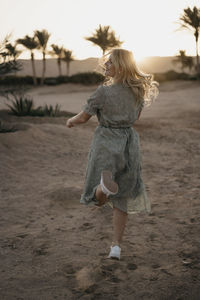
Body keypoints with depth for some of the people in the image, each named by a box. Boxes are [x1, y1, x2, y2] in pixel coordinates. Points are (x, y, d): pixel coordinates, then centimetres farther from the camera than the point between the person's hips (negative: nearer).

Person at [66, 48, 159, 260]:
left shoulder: (104, 92, -14)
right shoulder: (140, 89, 1)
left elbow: (83, 117, -4)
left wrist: (71, 121, 18)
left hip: (106, 141, -4)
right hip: (129, 143, 4)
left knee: (99, 196, 7)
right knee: (121, 199, 14)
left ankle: (105, 185, -32)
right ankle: (116, 246, 8)